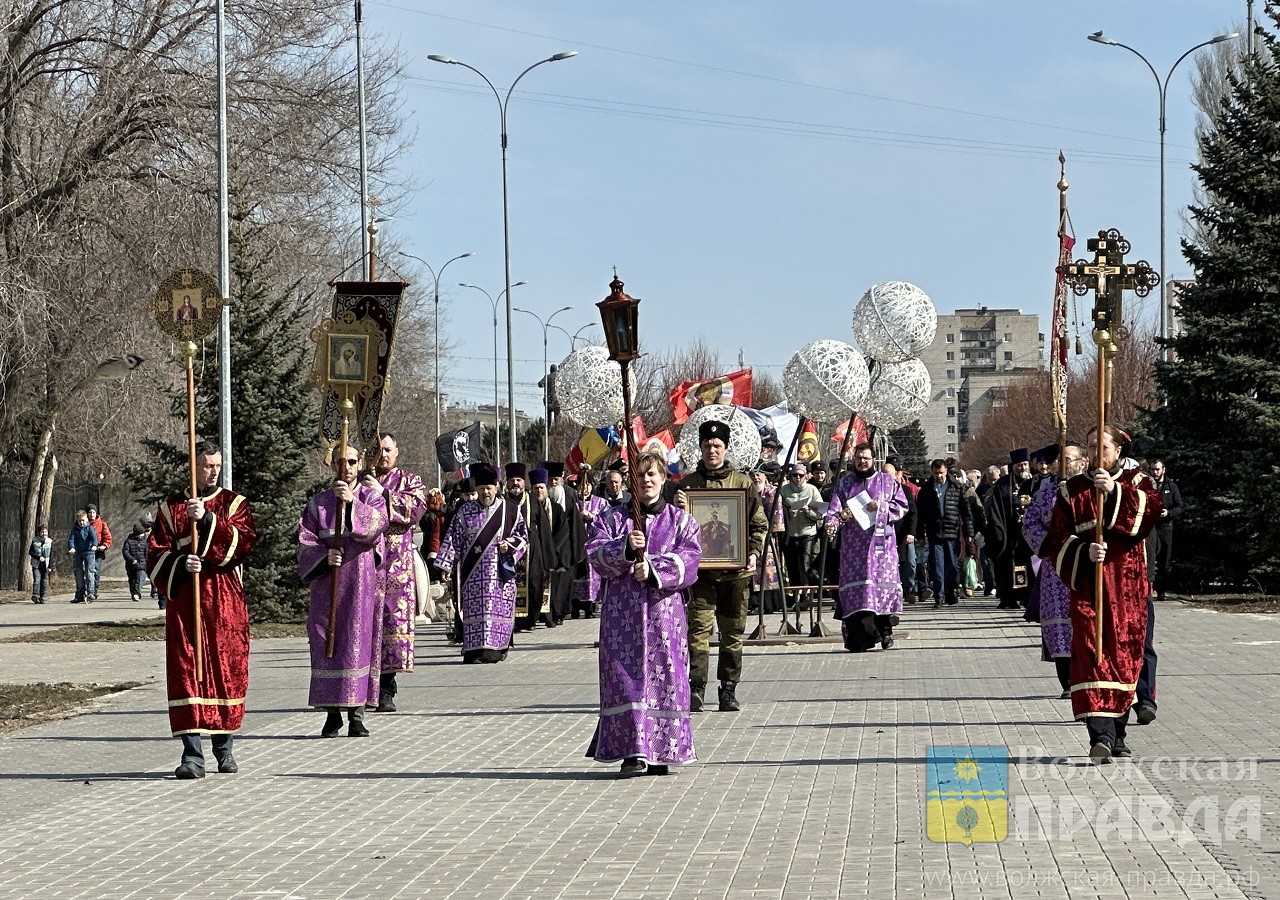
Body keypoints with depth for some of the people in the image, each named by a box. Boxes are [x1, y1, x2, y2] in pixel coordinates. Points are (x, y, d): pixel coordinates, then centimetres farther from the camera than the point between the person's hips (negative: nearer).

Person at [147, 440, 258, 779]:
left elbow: (244, 541, -10)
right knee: (186, 670, -8)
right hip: (184, 599, 0)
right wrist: (181, 564, -16)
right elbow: (156, 555, 4)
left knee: (226, 669, 3)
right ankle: (192, 754, -11)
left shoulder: (235, 504, 8)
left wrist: (207, 520, -21)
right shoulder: (170, 507, 10)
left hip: (226, 601, 0)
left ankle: (224, 748, 17)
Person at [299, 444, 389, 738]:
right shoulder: (318, 503, 11)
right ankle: (332, 713, 5)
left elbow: (378, 524, -13)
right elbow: (305, 541, 5)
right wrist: (324, 556, -14)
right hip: (327, 584, 2)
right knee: (328, 645, -2)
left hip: (361, 584, -2)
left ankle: (357, 715, -7)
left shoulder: (372, 498, 8)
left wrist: (353, 502, -25)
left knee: (359, 643, -7)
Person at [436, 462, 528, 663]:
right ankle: (476, 650, -7)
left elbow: (522, 536, 11)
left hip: (500, 571, 0)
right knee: (475, 608, -5)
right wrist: (447, 565, 1)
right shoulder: (465, 511, 7)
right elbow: (454, 539, 7)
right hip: (473, 571, 0)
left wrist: (509, 544, -8)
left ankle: (495, 649, -1)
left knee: (497, 607, -4)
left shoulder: (510, 509, 5)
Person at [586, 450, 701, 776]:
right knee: (626, 675, -8)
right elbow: (595, 554, -1)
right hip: (622, 611, 0)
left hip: (664, 609, 0)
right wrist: (625, 549, -18)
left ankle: (661, 751, 5)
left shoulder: (681, 521, 12)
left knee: (664, 675, -2)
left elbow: (687, 561, -3)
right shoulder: (613, 519, 13)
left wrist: (653, 569, -18)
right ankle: (632, 751, -10)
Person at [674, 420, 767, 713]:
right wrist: (680, 510, -14)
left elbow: (759, 524, 11)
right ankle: (695, 689, -17)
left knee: (733, 632, 7)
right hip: (701, 568, -1)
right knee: (699, 626, -13)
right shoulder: (688, 483, 6)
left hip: (735, 570, 1)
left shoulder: (742, 483, 8)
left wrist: (754, 553, -4)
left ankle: (729, 690, 15)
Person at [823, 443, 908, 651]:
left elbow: (902, 507, 8)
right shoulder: (844, 484, 14)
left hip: (881, 542, 0)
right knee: (855, 586, -10)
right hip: (853, 545, 0)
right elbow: (834, 509, 3)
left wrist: (881, 507, -8)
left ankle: (885, 632, 7)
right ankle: (858, 636, -11)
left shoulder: (888, 482, 13)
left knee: (884, 584, -4)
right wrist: (831, 524, -18)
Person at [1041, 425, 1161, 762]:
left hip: (1128, 585, 1)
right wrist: (1084, 553, -17)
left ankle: (1117, 733, 18)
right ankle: (1101, 734, -23)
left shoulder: (1135, 483, 9)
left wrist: (1116, 491, -27)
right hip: (1088, 584, -1)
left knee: (1125, 654, 4)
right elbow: (1058, 540, 2)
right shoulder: (1072, 491, 9)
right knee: (1092, 653, -14)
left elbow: (1152, 508, -14)